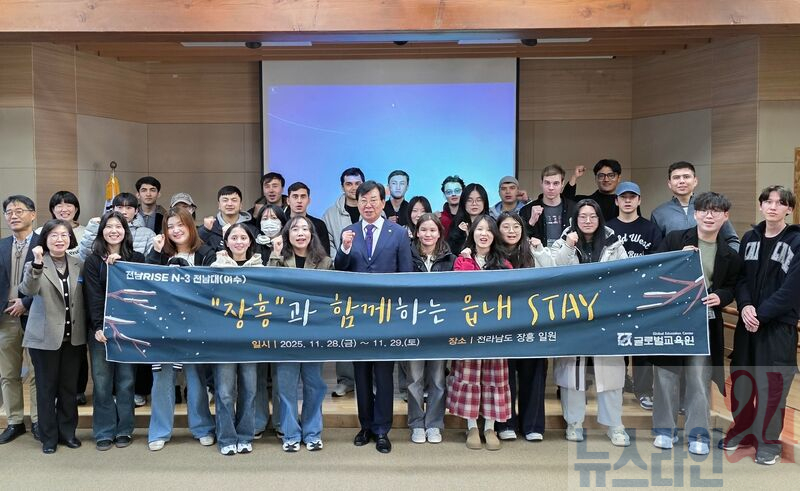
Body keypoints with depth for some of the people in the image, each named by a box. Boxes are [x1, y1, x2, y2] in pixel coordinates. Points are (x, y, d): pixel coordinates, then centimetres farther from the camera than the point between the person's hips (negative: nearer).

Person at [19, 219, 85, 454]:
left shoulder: (79, 265, 4)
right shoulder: (35, 265, -6)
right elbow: (27, 290, -24)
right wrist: (37, 264, -37)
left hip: (73, 336, 3)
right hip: (45, 337, -3)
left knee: (69, 387, 11)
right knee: (47, 388, 7)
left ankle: (68, 432, 24)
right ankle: (49, 436, 18)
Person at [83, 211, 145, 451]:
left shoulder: (136, 259, 6)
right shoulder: (93, 260, 3)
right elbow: (93, 295, -5)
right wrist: (98, 327, -14)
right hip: (100, 329, 0)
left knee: (126, 381, 5)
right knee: (102, 382, 2)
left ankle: (124, 430, 16)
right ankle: (104, 432, 13)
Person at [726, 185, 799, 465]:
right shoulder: (749, 238, 8)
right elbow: (740, 276, 5)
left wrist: (762, 314, -17)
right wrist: (744, 306, -14)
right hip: (746, 322, 4)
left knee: (772, 384, 0)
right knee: (740, 378, 10)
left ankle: (769, 441, 16)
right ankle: (742, 430, 28)